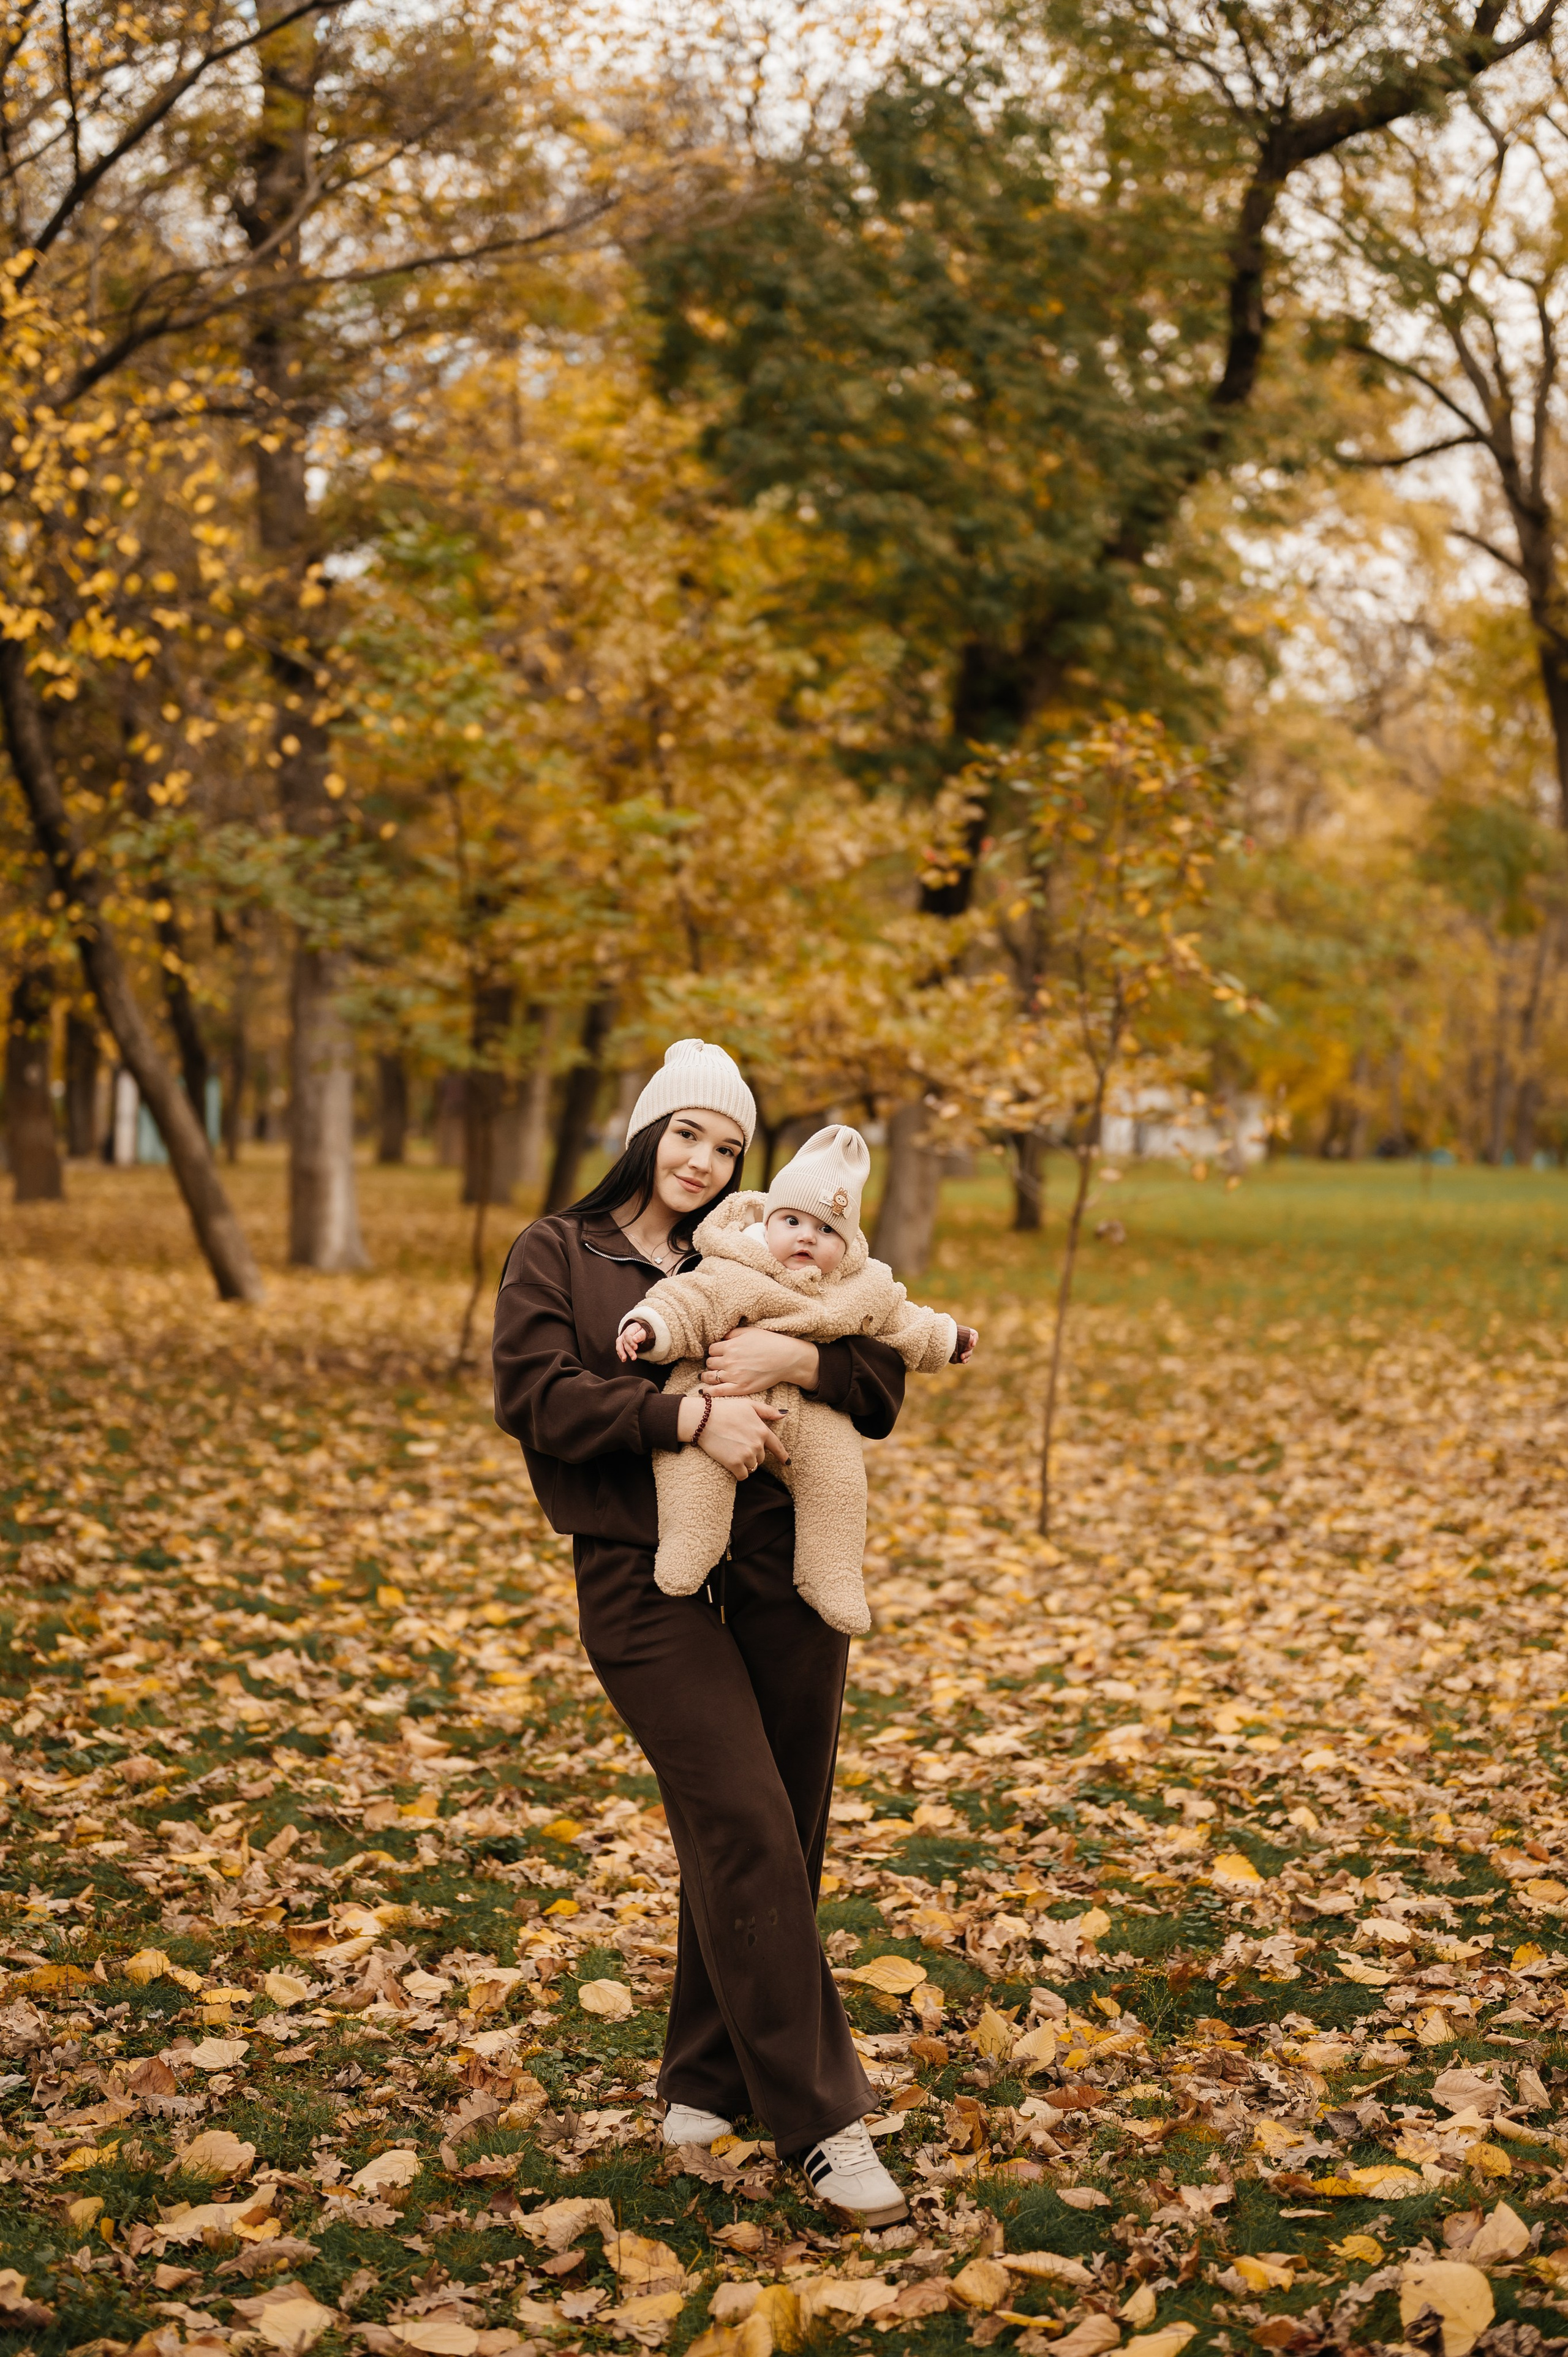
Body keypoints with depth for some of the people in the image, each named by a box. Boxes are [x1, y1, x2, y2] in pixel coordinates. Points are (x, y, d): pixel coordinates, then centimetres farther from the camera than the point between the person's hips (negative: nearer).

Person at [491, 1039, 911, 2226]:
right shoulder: (556, 1256, 7)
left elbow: (883, 1387, 9)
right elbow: (536, 1396, -10)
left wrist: (800, 1359, -12)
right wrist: (689, 1414, -19)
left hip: (782, 1569, 4)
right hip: (648, 1582, -4)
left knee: (774, 1839, 8)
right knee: (745, 1830, -12)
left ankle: (709, 2076, 28)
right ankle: (821, 2123, -6)